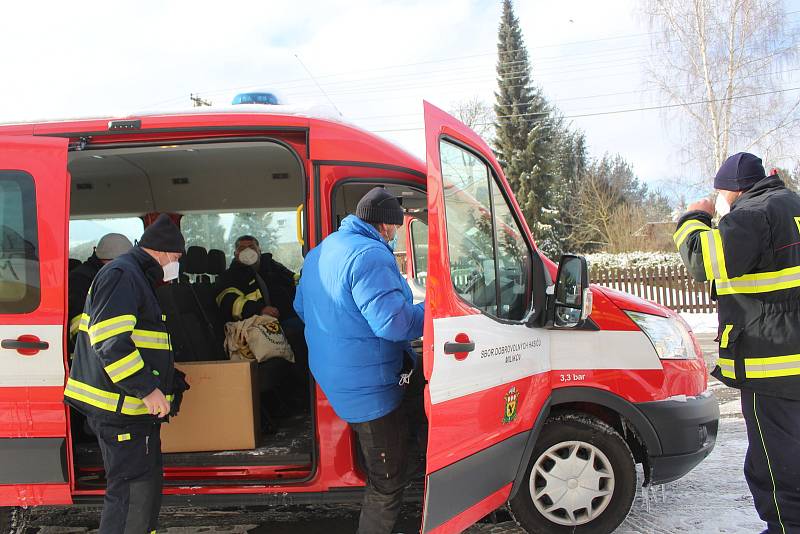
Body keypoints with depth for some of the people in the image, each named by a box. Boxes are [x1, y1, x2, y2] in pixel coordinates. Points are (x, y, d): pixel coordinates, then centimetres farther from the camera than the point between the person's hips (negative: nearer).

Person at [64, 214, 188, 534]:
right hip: (119, 409, -11)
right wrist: (147, 389, -25)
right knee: (133, 492, -8)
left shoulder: (135, 278, 21)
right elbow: (110, 341, -25)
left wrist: (172, 381, 28)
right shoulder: (122, 275, -13)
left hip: (133, 409, 11)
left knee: (147, 486, 18)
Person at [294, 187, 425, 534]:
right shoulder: (370, 255, -22)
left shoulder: (320, 252, 11)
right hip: (368, 385, -10)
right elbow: (393, 322, -29)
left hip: (332, 375, 10)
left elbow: (301, 306, 24)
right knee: (388, 482, 1)